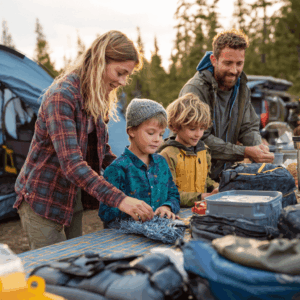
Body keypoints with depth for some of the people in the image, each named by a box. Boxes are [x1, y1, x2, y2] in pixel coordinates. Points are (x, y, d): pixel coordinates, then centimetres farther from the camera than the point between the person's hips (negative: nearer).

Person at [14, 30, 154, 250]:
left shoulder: (97, 100, 3)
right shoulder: (61, 96, -25)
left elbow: (102, 151, 12)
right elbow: (71, 163, -34)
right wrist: (119, 199, -40)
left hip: (74, 197, 8)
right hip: (42, 199, -8)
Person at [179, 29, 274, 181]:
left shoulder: (241, 89, 9)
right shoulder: (195, 90, -16)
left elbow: (249, 128, 11)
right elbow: (200, 140, -20)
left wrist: (259, 146, -13)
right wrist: (245, 152, -23)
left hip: (227, 173, 7)